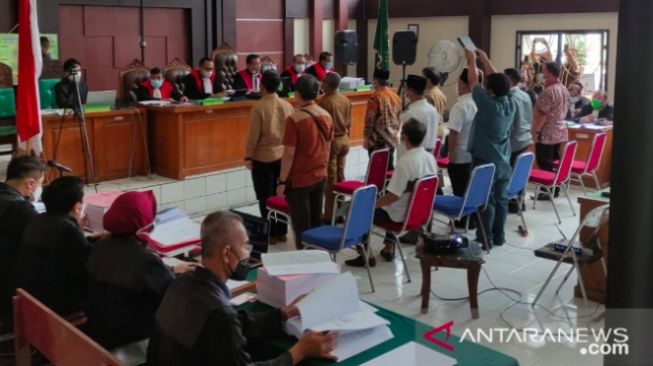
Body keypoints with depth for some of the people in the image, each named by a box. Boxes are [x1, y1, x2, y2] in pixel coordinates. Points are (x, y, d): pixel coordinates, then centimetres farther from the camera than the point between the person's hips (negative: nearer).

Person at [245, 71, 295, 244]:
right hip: (283, 157, 4)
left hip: (263, 158, -4)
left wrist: (248, 156, -4)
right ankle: (281, 232, 18)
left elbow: (254, 135, -13)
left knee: (265, 198, 5)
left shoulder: (259, 106, -14)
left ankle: (271, 234, 9)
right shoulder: (288, 106, -1)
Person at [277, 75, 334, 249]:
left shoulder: (295, 119, -18)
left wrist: (282, 181, -8)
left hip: (298, 180, -6)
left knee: (301, 226, 4)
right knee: (316, 222, 15)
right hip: (320, 177, 6)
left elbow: (289, 154, -17)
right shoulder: (327, 116, 1)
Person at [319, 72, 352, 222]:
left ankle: (330, 215, 2)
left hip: (331, 142, -7)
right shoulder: (346, 100, 4)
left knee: (330, 179, -2)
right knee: (340, 176, 13)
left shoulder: (325, 102, -18)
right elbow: (349, 122, 11)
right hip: (344, 140, 7)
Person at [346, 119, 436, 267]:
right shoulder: (430, 158, -3)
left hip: (402, 215, -7)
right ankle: (389, 248, 32)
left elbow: (393, 195, -25)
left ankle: (367, 255, 10)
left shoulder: (405, 161, -26)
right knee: (390, 206, 35)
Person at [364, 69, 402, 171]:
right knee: (389, 166, 13)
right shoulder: (396, 97, 8)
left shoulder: (375, 97, -14)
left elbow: (370, 120, -14)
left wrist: (366, 138, -7)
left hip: (377, 140, -7)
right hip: (392, 139, 7)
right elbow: (399, 118, 14)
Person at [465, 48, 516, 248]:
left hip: (485, 161, -6)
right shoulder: (511, 104, -1)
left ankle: (485, 239, 5)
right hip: (503, 162, 6)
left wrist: (472, 60, 6)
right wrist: (484, 58, 16)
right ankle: (499, 236, 20)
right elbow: (497, 79, 9)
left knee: (485, 201, 0)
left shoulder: (488, 104, -19)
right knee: (501, 199, 11)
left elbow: (474, 82, -8)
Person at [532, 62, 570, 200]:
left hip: (547, 134, -9)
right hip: (560, 132, 9)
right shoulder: (565, 90, 12)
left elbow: (542, 113, -20)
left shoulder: (549, 91, -19)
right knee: (554, 163, 13)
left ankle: (547, 192, 1)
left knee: (545, 165, -3)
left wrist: (536, 130, -14)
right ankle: (554, 190, 19)